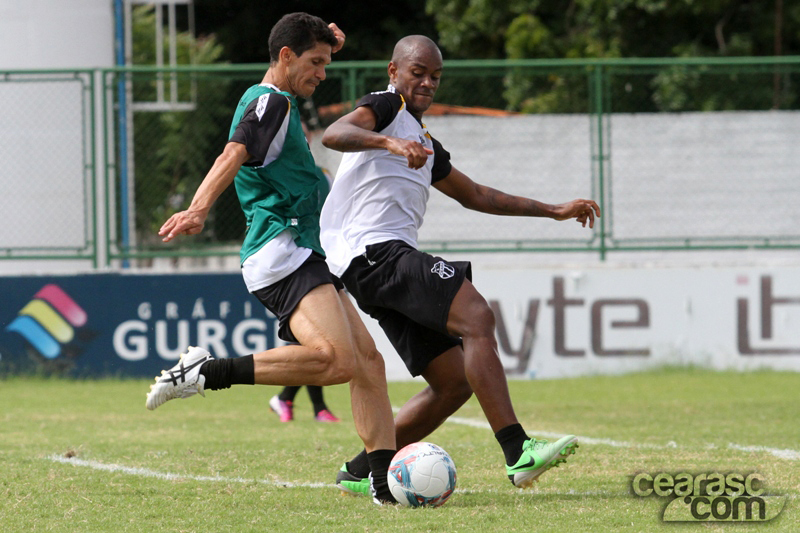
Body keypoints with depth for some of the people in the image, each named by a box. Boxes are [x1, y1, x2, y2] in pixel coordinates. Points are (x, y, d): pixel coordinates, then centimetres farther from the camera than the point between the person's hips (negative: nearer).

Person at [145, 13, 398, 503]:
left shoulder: (274, 102, 23)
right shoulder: (271, 103, -7)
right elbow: (233, 157, -25)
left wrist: (324, 40, 31)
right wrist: (200, 210, -41)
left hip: (307, 260, 11)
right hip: (281, 254, -11)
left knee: (368, 360, 3)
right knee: (337, 359, -28)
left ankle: (386, 481, -2)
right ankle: (207, 373, -24)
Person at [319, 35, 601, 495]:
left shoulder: (425, 143, 30)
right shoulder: (387, 105, 3)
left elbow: (475, 195, 40)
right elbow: (334, 134, -18)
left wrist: (554, 211, 39)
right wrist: (390, 142, -35)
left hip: (392, 258, 10)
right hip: (375, 249, -10)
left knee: (455, 383, 5)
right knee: (477, 317, -24)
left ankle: (361, 472, 11)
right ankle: (518, 453, -33)